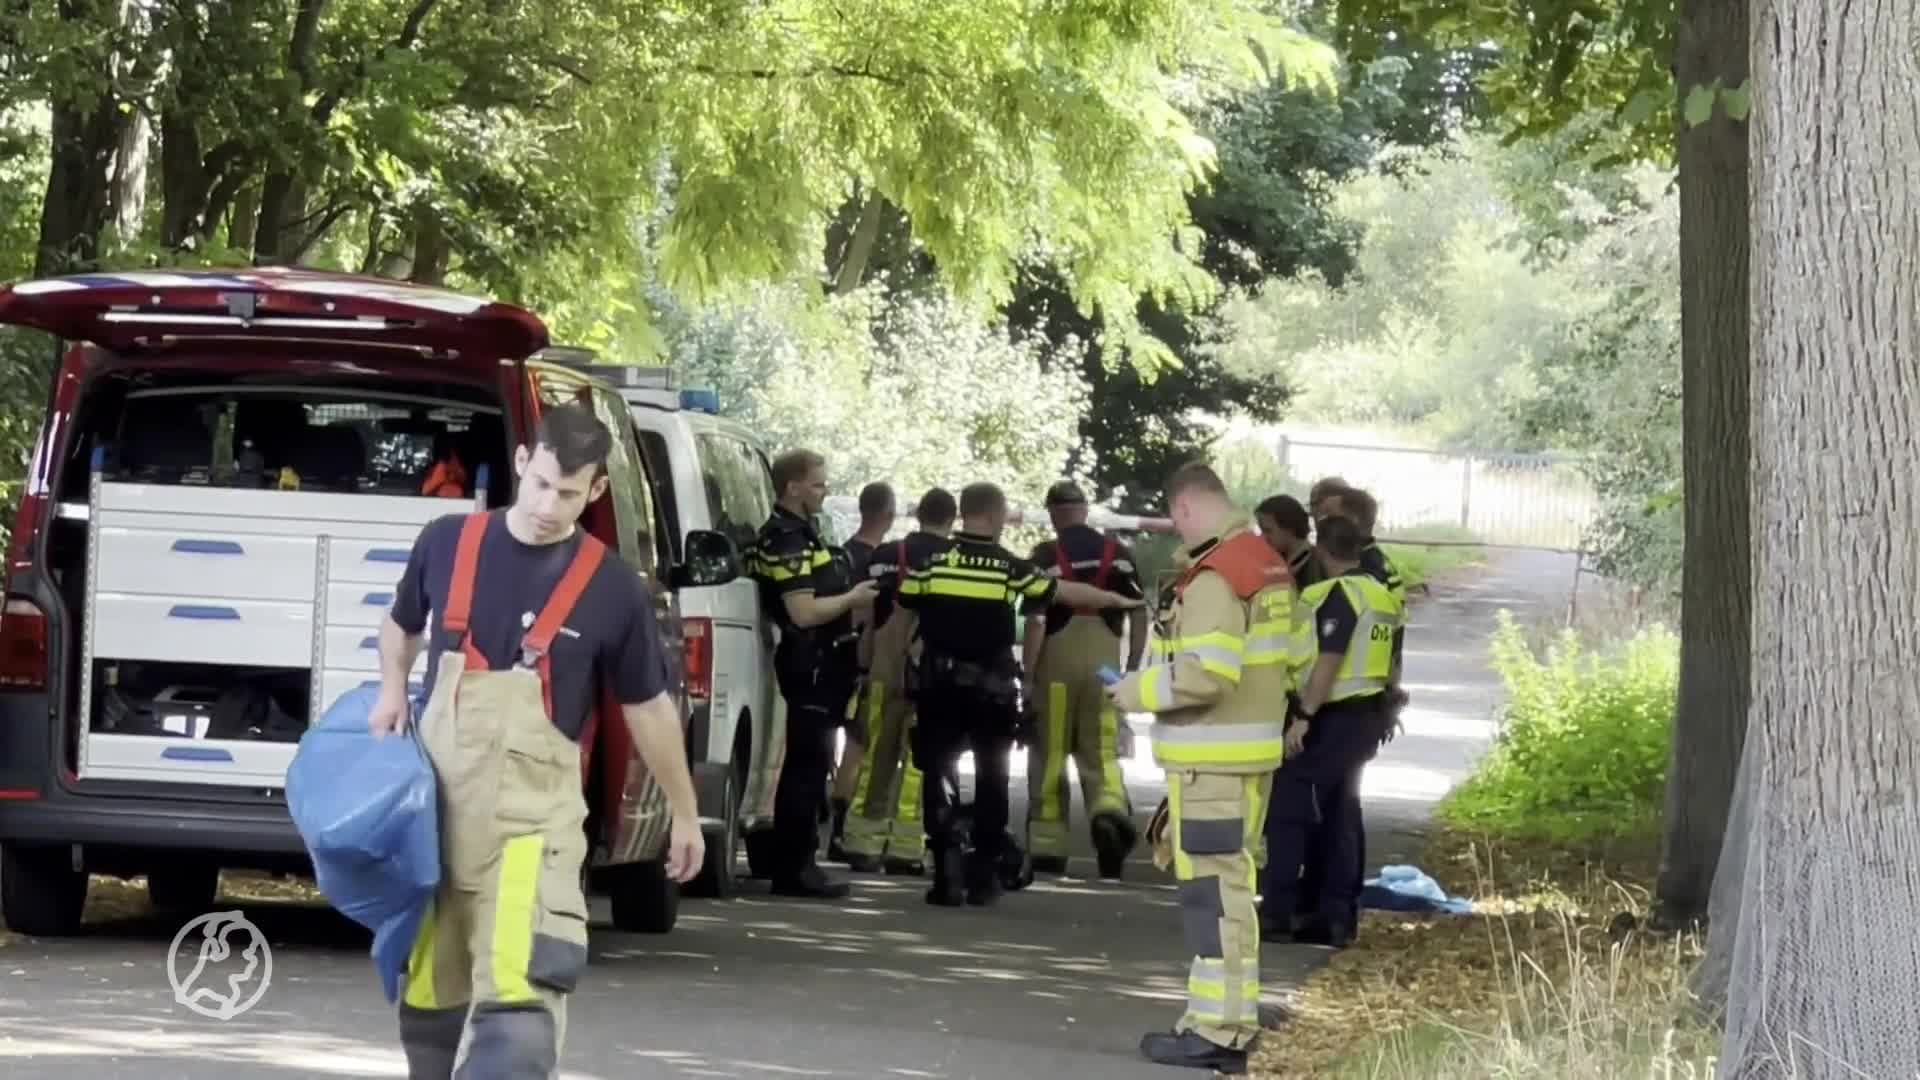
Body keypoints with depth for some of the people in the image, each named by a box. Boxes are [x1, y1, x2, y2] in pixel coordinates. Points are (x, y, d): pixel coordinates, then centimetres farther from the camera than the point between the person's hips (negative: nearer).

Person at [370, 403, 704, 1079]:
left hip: (531, 811, -3)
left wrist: (685, 814, 15)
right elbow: (401, 625, 23)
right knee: (426, 996, 14)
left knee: (518, 996, -19)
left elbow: (648, 707, 8)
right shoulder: (447, 543, 2)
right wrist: (391, 693, 5)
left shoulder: (611, 589, -4)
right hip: (434, 800, 4)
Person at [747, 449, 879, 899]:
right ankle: (794, 867, -6)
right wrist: (853, 599, -12)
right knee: (808, 764, -8)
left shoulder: (797, 534, 16)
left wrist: (852, 595, 14)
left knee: (808, 762, 15)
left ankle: (795, 861, 21)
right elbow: (804, 612, -23)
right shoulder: (785, 540, -17)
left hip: (822, 662, 11)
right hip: (810, 662, -11)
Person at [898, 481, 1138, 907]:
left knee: (940, 776, 3)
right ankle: (983, 876, 14)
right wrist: (1117, 600, 22)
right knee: (991, 779, 13)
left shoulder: (931, 559, -2)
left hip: (939, 683, 0)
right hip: (993, 687, 0)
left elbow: (904, 613, 4)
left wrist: (904, 679, 19)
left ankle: (948, 873, -9)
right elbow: (1066, 592, 7)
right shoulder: (1010, 566, -3)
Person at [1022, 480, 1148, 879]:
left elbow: (1036, 620, -11)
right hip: (1104, 664, 3)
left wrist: (1027, 675, -7)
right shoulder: (1118, 554, 6)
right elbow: (1139, 614, 5)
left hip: (1057, 663, -3)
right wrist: (1132, 668, 13)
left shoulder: (1047, 556, -6)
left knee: (1049, 756, 8)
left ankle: (1048, 848, 13)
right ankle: (1111, 811, -21)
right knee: (1102, 751, 8)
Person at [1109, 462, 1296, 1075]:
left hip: (1211, 758, -10)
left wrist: (1136, 693, -11)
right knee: (1229, 885, 14)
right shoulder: (1267, 567, 13)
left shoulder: (1213, 577, -17)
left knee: (1212, 887, -7)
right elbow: (1275, 660, 18)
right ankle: (1229, 1021, 18)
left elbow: (1204, 673, -25)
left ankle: (1216, 1031, -6)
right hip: (1250, 749, 10)